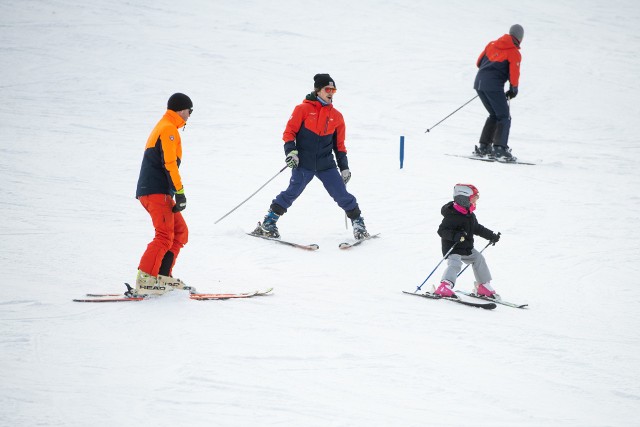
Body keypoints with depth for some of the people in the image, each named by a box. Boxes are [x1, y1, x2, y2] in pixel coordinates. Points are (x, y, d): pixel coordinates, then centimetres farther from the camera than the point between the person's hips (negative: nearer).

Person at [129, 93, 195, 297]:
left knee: (180, 232, 11)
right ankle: (144, 281, -23)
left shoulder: (162, 127, 25)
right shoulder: (169, 129, -7)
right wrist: (180, 192, -19)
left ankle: (162, 276, 9)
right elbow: (169, 163, -17)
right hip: (156, 191, -10)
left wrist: (175, 192, 24)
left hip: (152, 190, 10)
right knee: (165, 236, -17)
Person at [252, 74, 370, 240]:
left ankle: (358, 222, 11)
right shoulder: (303, 109, -1)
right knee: (292, 192, -12)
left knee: (342, 194, -3)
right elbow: (289, 131, -1)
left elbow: (339, 144, 18)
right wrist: (290, 151, -15)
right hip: (303, 163, -3)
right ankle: (268, 223, -1)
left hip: (326, 164, 3)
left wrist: (344, 167, 13)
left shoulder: (336, 116, 11)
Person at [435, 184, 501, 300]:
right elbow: (442, 230, -27)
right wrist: (455, 235, -43)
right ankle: (445, 287, -45)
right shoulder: (452, 216, -22)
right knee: (455, 263, -30)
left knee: (478, 259, 18)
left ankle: (484, 286, 32)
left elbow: (477, 228, 25)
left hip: (467, 248, 9)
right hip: (452, 248, -9)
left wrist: (492, 236, 28)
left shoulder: (470, 215, 8)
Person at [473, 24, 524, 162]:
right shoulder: (514, 53, -1)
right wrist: (513, 89, 9)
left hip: (479, 82, 7)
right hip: (494, 86, -7)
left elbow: (479, 62, 20)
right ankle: (500, 149, -14)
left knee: (494, 115, 20)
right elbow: (514, 73, -6)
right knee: (504, 117, 0)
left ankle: (484, 147, 15)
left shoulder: (492, 44, 17)